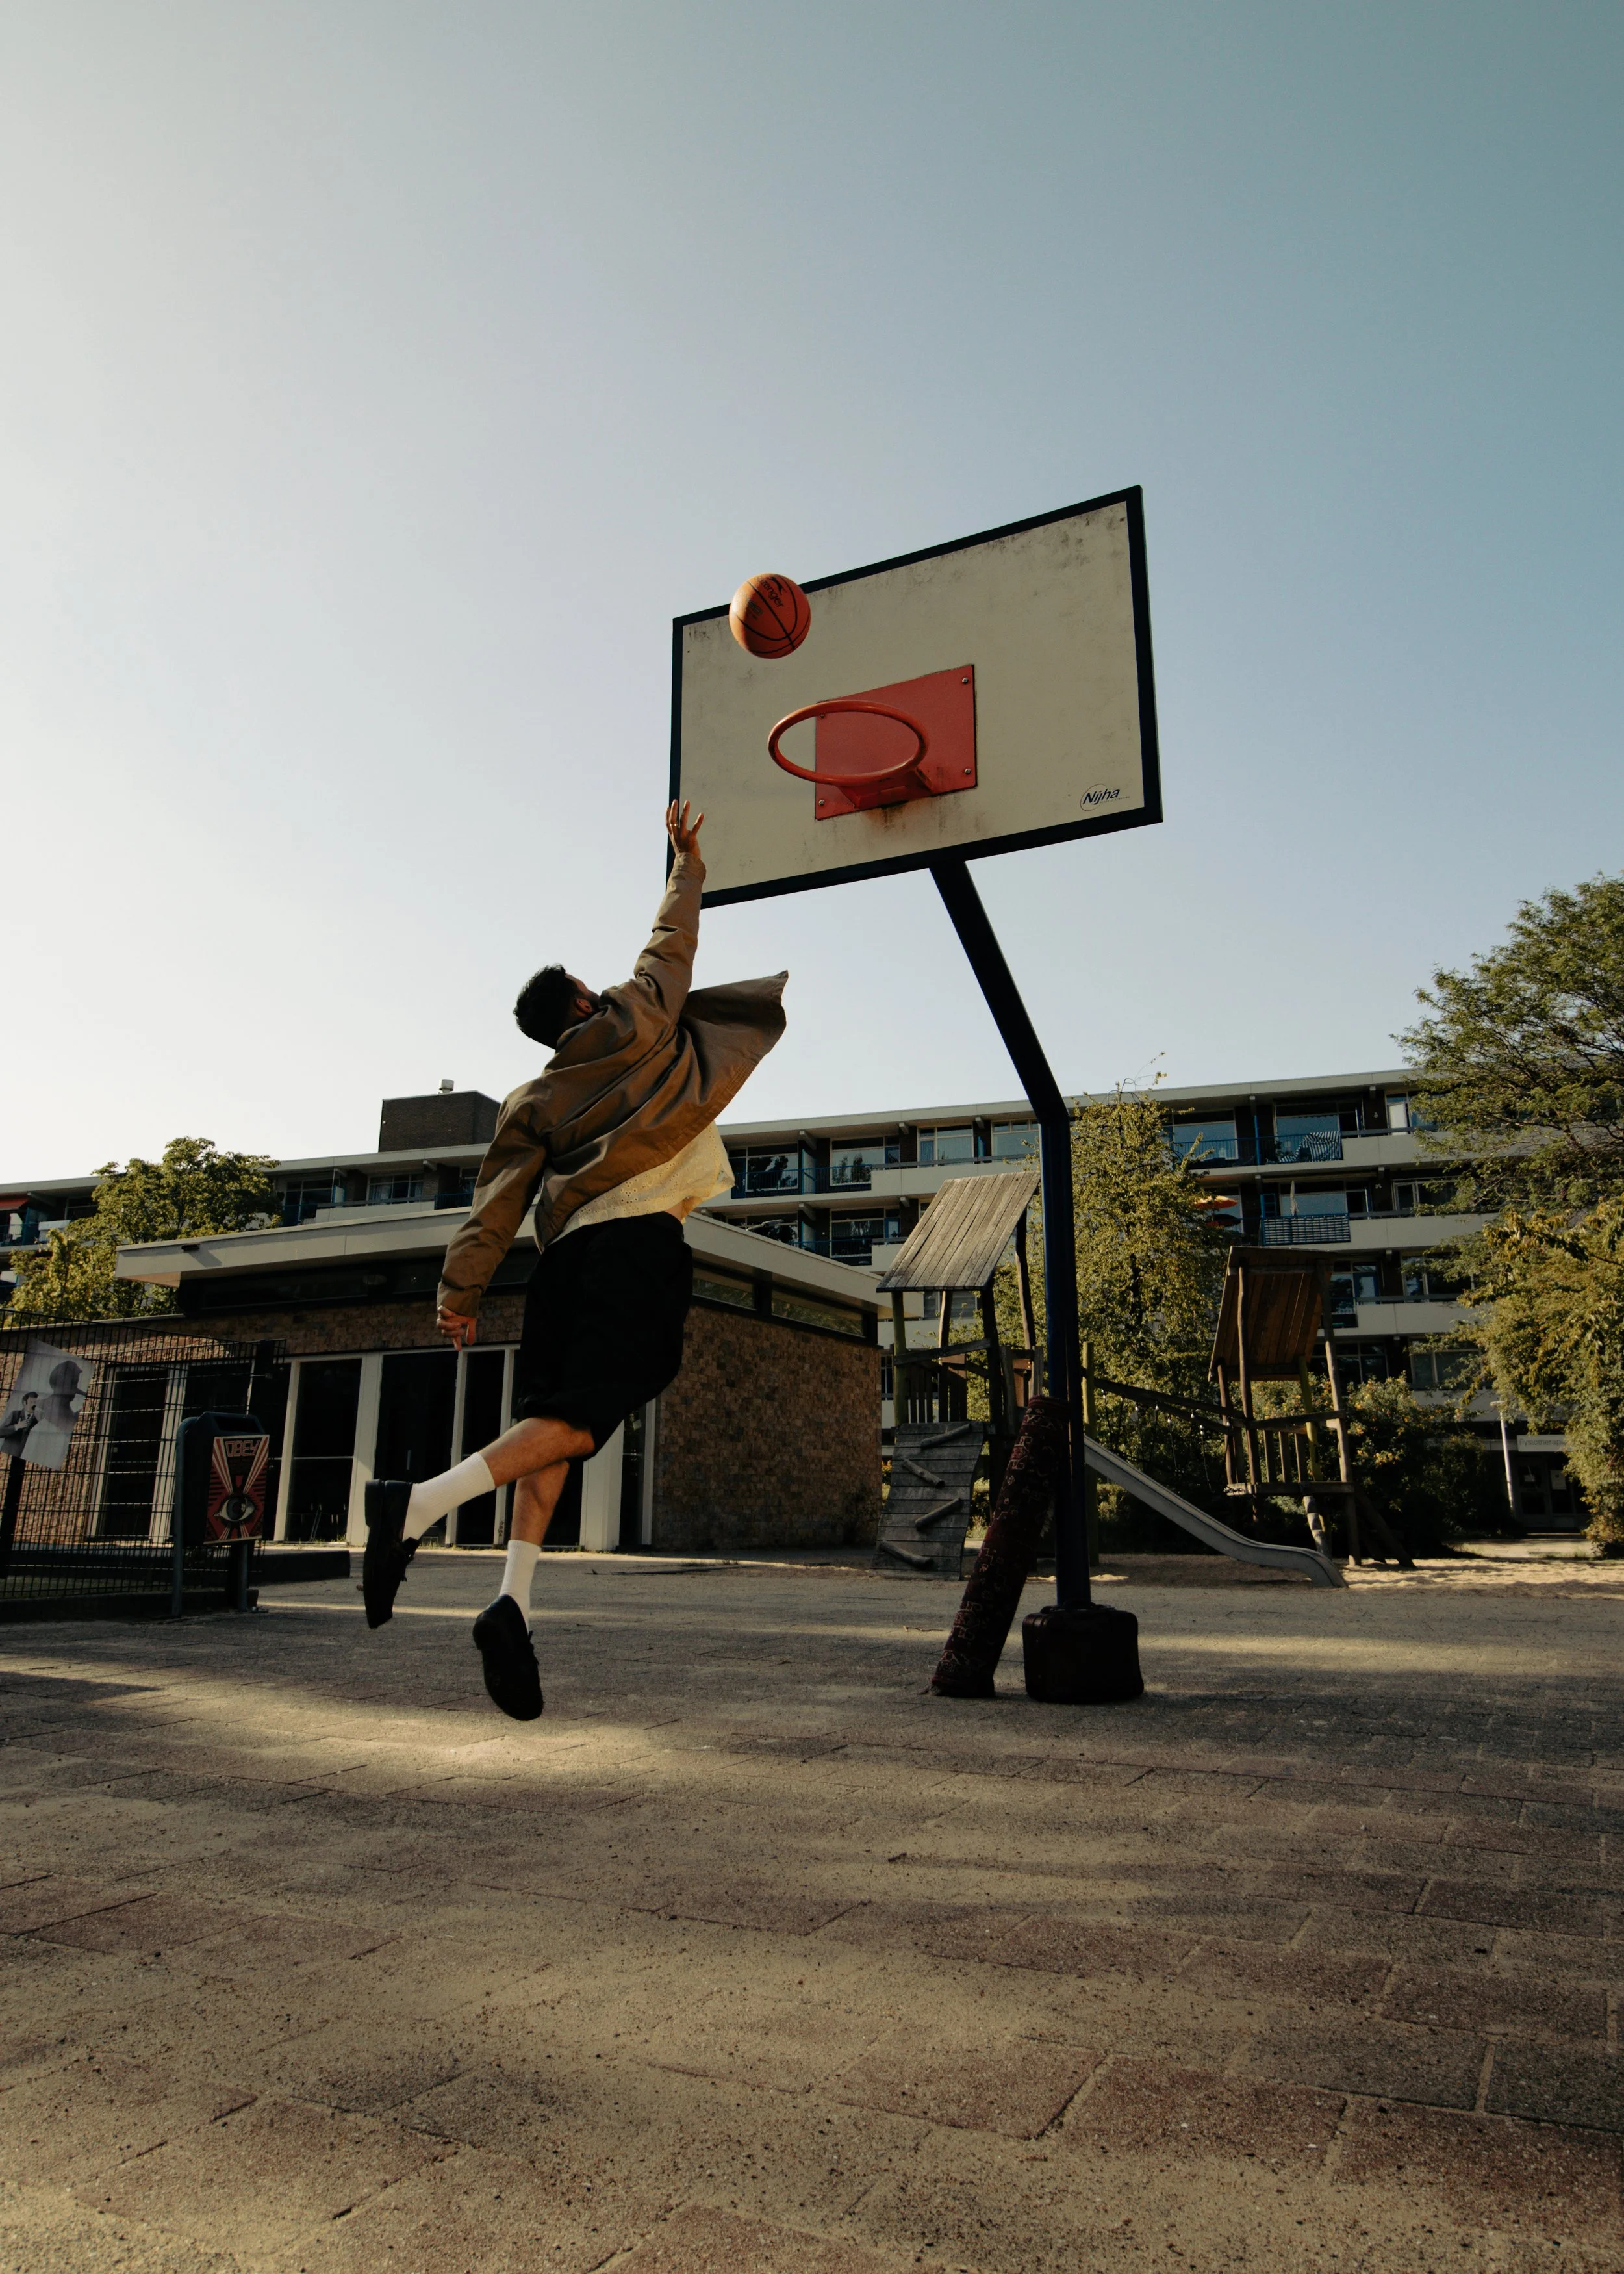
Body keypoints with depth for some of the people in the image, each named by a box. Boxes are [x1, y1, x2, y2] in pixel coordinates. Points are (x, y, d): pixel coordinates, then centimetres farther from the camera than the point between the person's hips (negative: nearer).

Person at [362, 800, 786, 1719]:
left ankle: (515, 1599, -11)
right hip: (639, 1239, -5)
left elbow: (502, 1195, 9)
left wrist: (464, 1287, 4)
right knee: (579, 1416, -14)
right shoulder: (637, 1024, 14)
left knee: (552, 1418, 3)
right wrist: (688, 862, 39)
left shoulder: (533, 1099, 21)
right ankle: (422, 1502, -31)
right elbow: (673, 942, 25)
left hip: (569, 1251, 6)